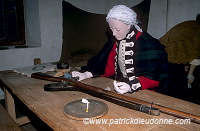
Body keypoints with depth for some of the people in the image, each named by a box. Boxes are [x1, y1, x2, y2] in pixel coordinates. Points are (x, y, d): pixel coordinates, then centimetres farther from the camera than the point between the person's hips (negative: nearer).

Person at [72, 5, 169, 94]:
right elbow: (109, 68, 7)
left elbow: (153, 77, -16)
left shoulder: (147, 43, -15)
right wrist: (86, 75, -5)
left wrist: (131, 86, -31)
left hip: (142, 93, -5)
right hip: (120, 87, 6)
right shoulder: (117, 42, 7)